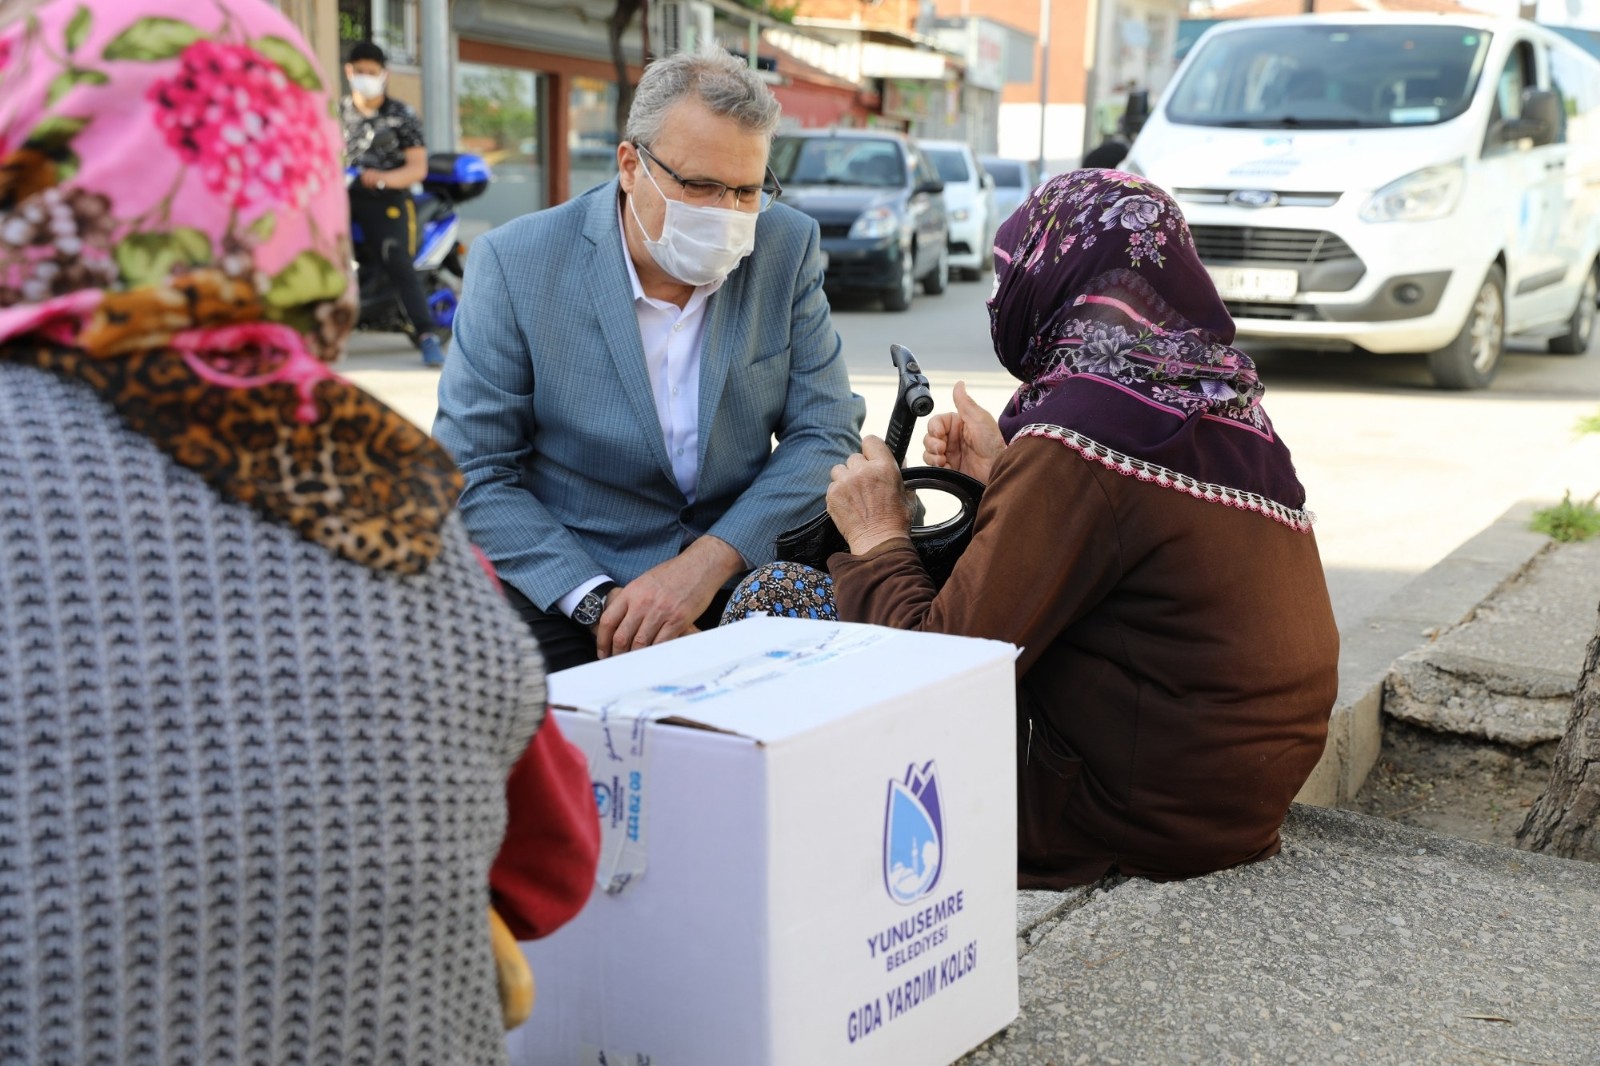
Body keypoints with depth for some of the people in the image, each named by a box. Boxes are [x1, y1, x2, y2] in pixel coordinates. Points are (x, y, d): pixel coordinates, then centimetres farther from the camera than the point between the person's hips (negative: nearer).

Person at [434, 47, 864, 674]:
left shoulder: (787, 249, -1)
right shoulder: (515, 264, -9)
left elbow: (828, 431, -1)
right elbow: (471, 474, -7)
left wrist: (709, 563, -16)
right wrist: (599, 602, -20)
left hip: (739, 582, 3)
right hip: (560, 594, -3)